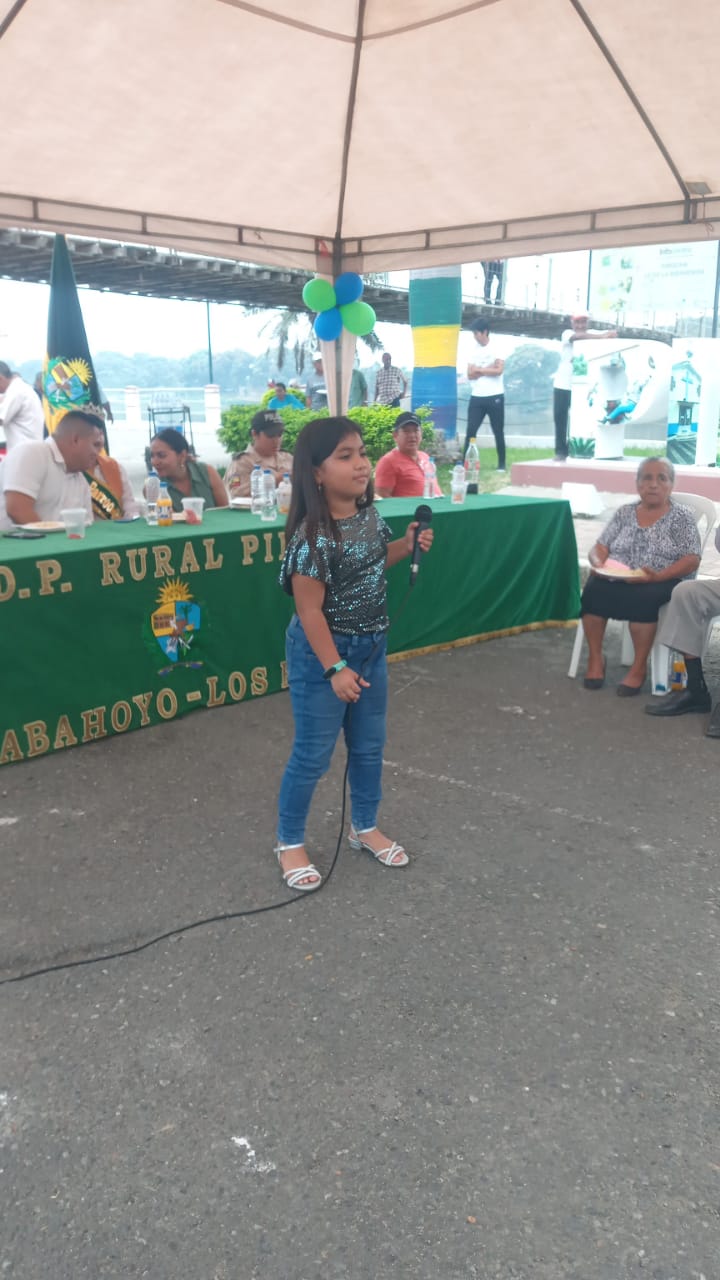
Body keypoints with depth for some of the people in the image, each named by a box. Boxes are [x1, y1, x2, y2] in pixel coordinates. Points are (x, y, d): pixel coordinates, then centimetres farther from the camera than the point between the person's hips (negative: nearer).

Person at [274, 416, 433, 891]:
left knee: (369, 747, 19)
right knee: (313, 754, 5)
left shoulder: (369, 513, -2)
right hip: (322, 653, -7)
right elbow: (310, 610, -22)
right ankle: (290, 842, 26)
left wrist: (408, 543, 0)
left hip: (372, 647, 8)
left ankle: (365, 827, 40)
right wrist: (335, 668, -22)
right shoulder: (313, 535, -25)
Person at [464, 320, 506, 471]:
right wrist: (488, 369, -10)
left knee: (498, 432, 4)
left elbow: (498, 370, -14)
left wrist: (480, 370, -7)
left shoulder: (497, 348, -2)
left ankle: (502, 463, 14)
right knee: (470, 430, -4)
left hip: (495, 396, -3)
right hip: (477, 397, 3)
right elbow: (470, 375, 2)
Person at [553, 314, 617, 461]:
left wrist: (612, 333, -35)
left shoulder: (592, 333, 2)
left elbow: (611, 333, -9)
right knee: (560, 419, 1)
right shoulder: (567, 334, -7)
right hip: (563, 385, -1)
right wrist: (602, 336, -40)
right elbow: (577, 336, -28)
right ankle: (560, 452, 9)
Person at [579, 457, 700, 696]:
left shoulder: (682, 517, 3)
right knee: (594, 588, -29)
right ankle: (595, 659, -16)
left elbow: (691, 560, -6)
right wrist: (598, 562, -14)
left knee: (642, 596, -38)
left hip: (663, 584, -3)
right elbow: (599, 547, 11)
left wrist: (658, 576, -23)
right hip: (616, 580, 3)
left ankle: (639, 667, -23)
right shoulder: (624, 512, 14)